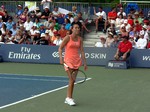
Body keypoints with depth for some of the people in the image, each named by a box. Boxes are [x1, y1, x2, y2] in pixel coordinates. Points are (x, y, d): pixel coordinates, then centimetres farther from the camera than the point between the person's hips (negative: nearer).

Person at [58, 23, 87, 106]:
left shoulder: (80, 39, 8)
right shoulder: (68, 38, -5)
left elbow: (82, 51, 10)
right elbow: (60, 48, -2)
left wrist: (84, 62, 7)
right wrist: (61, 58, -15)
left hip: (77, 61, 5)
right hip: (68, 60, -5)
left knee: (73, 80, 6)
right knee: (71, 80, -12)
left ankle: (68, 98, 15)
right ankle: (69, 98, -5)